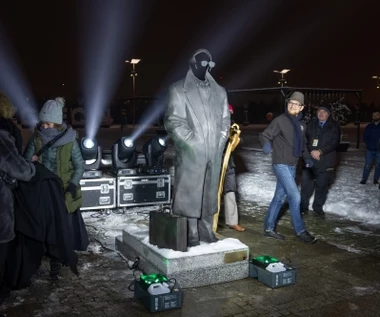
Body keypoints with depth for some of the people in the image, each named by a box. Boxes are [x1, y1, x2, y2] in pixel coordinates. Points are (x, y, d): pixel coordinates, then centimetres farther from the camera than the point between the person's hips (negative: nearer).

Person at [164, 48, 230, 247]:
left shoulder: (220, 92, 14)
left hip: (214, 152, 5)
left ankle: (206, 230, 18)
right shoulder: (179, 90, 0)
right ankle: (191, 234, 5)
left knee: (210, 192, 9)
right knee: (190, 191, -1)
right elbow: (173, 121, -7)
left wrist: (220, 143, 4)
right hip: (191, 152, -5)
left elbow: (225, 120, 17)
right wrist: (191, 142, -13)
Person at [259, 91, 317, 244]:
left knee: (280, 197, 11)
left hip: (292, 166, 8)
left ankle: (268, 228, 20)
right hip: (281, 165, -7)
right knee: (295, 196, -9)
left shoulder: (301, 124, 12)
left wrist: (307, 157, 9)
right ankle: (300, 231, 3)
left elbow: (302, 143, 24)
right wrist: (267, 143, -38)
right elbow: (265, 135, -15)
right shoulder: (280, 120, -10)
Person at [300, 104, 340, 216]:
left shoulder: (334, 126, 0)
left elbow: (335, 143, -7)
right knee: (306, 184, 1)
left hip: (326, 161, -1)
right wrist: (311, 151, -13)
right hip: (310, 159, 1)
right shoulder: (311, 124, 6)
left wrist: (320, 151, -17)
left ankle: (318, 207, 23)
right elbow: (305, 139, 5)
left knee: (322, 185, 7)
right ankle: (303, 206, 16)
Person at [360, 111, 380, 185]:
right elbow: (365, 137, 10)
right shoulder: (369, 127, 5)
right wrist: (368, 144, -4)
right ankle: (364, 179, 8)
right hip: (370, 149, 0)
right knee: (367, 165, 0)